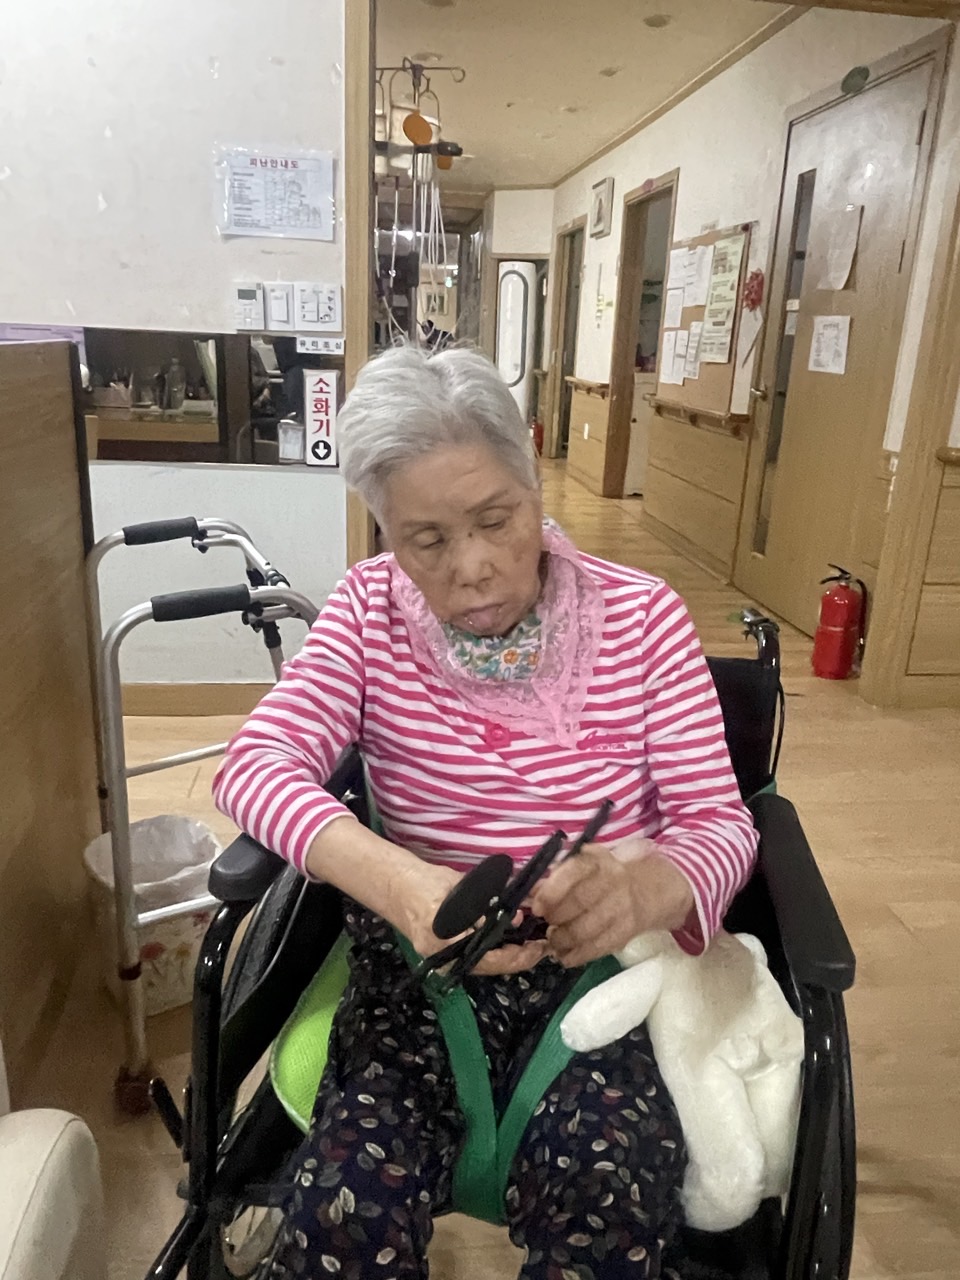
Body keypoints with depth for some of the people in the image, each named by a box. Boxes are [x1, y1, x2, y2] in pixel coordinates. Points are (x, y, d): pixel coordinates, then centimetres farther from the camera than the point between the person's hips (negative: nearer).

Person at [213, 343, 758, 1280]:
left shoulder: (641, 617, -5)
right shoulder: (370, 611, -3)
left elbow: (718, 822, -7)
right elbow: (257, 763, -15)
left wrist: (640, 889, -33)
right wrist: (397, 882, -35)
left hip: (603, 961, 0)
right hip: (418, 962, 1)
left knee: (609, 1198, -27)